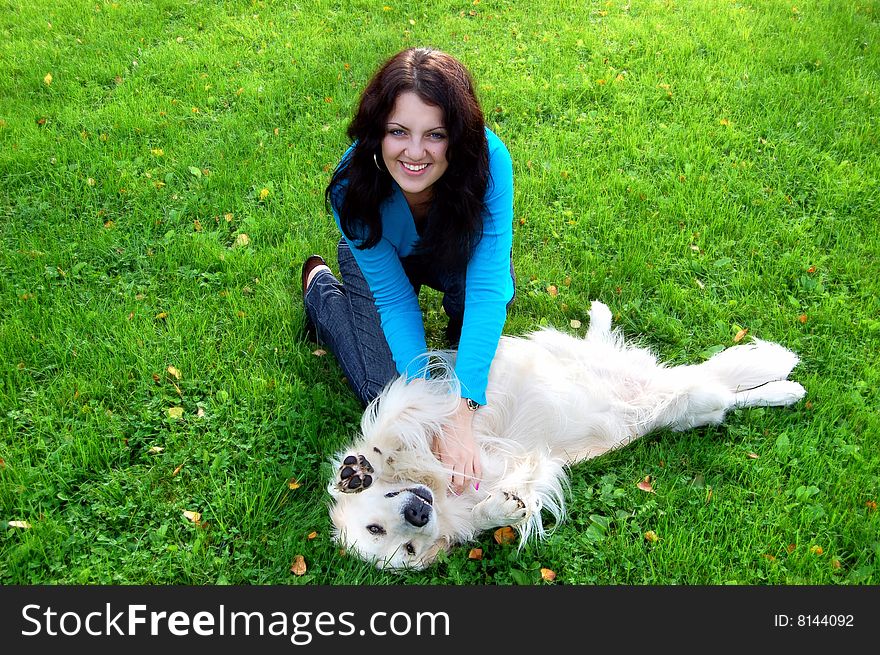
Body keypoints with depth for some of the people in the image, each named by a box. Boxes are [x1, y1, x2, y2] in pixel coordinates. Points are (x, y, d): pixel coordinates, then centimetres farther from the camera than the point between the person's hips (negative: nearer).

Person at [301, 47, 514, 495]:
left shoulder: (488, 159, -38)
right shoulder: (352, 184, -36)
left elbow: (488, 286, -41)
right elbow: (393, 298, -30)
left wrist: (461, 411, -49)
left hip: (452, 252, 0)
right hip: (378, 259, 0)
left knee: (492, 290, -33)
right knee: (383, 390, -9)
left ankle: (459, 324, 4)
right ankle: (320, 285, 15)